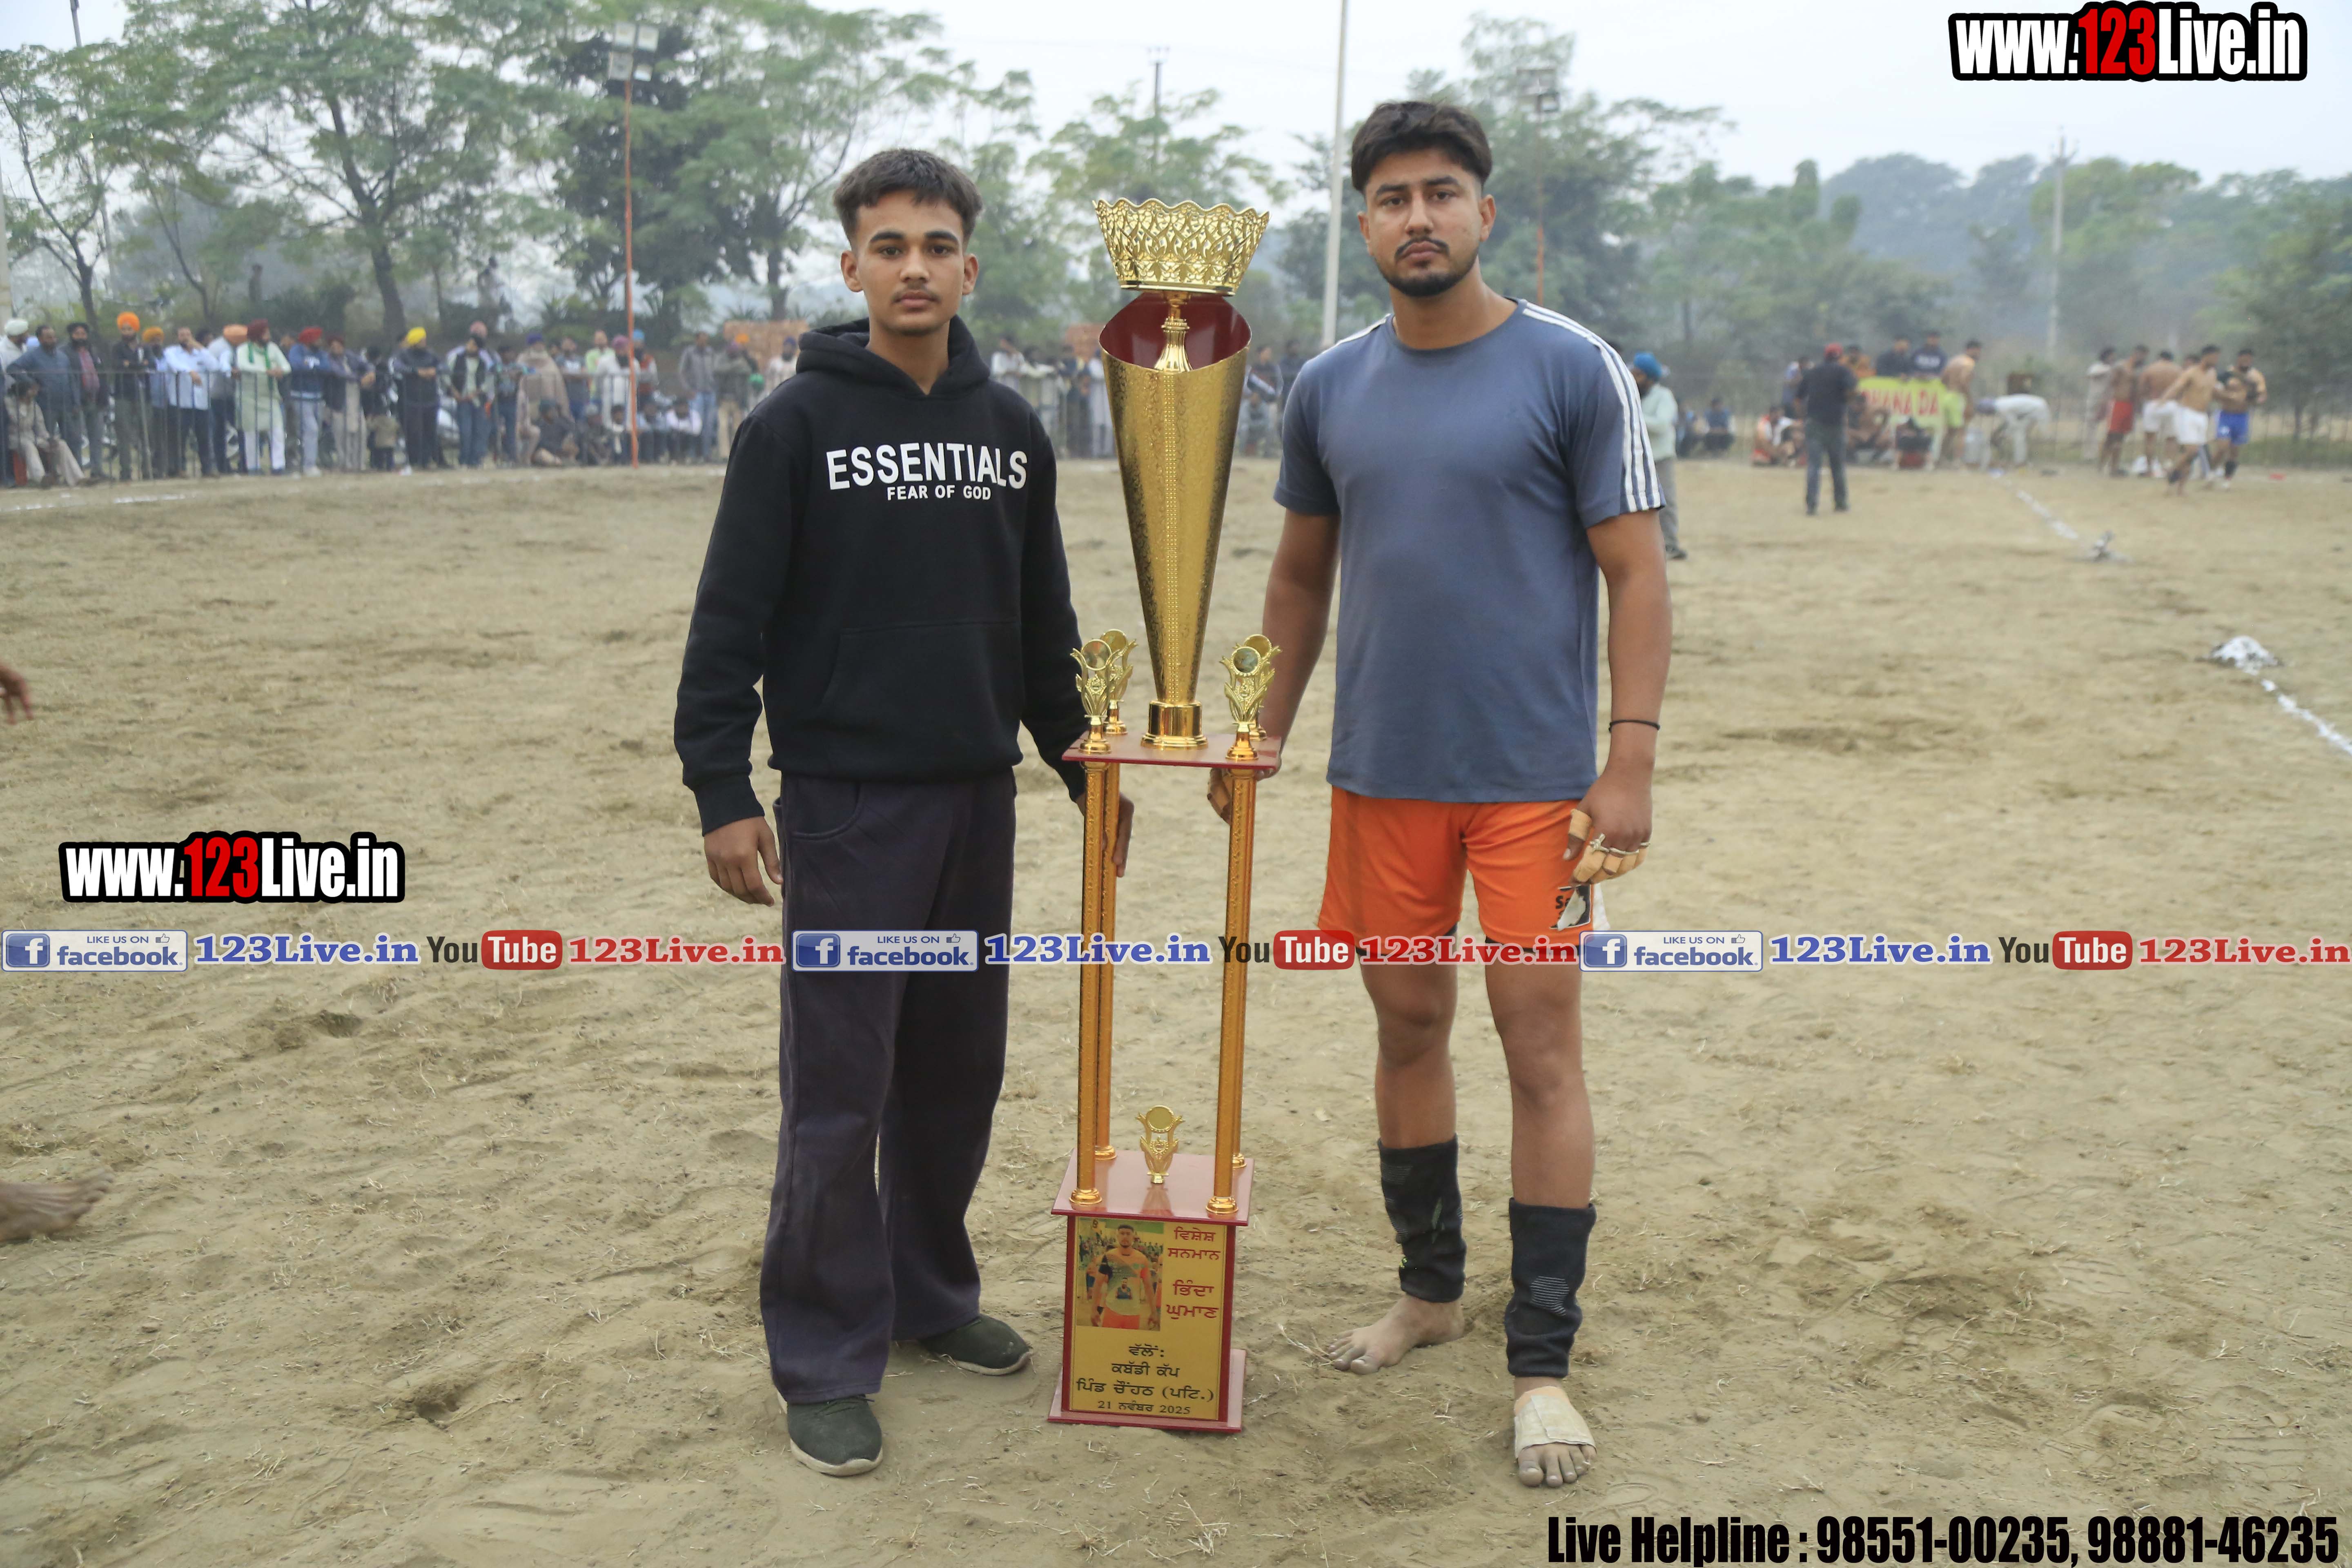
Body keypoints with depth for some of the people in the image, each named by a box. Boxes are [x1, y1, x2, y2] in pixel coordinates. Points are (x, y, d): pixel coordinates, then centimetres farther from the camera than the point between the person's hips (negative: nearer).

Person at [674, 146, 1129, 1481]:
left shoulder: (1011, 428, 9)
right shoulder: (798, 424, -5)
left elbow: (1047, 624, 15)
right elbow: (731, 620, -7)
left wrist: (1085, 766, 15)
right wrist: (722, 790, -13)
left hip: (979, 795, 5)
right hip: (845, 804, -5)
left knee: (960, 1070, 14)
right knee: (840, 1091, 0)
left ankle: (932, 1293, 32)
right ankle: (829, 1359, 13)